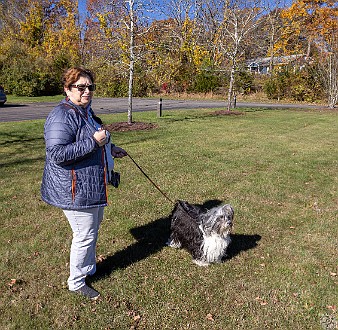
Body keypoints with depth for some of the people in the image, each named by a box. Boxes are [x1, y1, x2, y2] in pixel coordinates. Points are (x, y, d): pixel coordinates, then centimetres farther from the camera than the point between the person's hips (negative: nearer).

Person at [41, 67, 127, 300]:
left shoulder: (85, 112, 12)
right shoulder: (63, 116, -21)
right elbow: (57, 154, -29)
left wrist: (110, 148, 15)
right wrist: (94, 141, -29)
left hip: (92, 186, 10)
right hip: (75, 189, -10)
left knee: (95, 225, 23)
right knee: (85, 234, 1)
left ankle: (89, 267, 44)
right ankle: (76, 282, 23)